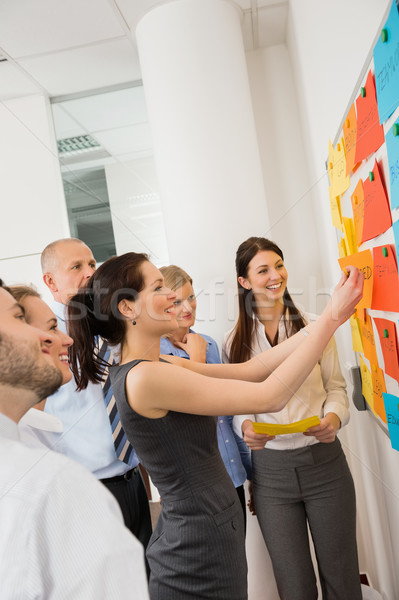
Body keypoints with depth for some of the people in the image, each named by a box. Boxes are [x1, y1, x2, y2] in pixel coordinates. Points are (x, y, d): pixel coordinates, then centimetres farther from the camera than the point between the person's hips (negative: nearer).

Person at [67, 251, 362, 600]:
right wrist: (333, 317, -19)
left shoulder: (159, 366, 3)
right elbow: (270, 397, -25)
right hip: (200, 552, -9)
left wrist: (326, 318, -4)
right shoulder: (143, 377, -26)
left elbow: (249, 369, 0)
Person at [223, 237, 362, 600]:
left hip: (323, 461, 0)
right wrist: (246, 426, -14)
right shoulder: (235, 341, -1)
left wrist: (334, 417, -15)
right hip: (270, 469, 1)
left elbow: (336, 386, 5)